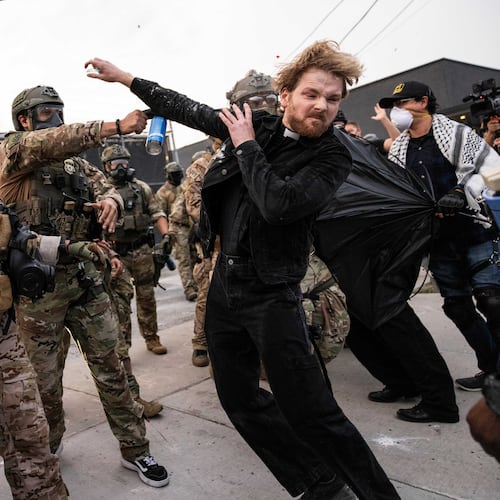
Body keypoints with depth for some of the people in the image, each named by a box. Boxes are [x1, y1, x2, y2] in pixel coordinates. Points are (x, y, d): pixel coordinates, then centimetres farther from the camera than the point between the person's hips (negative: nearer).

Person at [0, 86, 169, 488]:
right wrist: (117, 126, -31)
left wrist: (111, 199, -19)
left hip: (86, 276, 5)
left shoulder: (77, 163, 15)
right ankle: (45, 450, 35)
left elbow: (108, 188, 7)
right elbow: (49, 143, -22)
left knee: (109, 365, 8)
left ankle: (134, 448, 20)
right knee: (44, 378, 10)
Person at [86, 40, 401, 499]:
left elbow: (279, 203, -27)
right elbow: (187, 109, 15)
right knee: (241, 402, 14)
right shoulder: (251, 123, 4)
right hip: (225, 284, 6)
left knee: (309, 412, -8)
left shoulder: (332, 158, -11)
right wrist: (124, 76, 22)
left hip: (272, 296, -6)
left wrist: (246, 146, -12)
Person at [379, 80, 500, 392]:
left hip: (475, 230, -5)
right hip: (438, 240, 5)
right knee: (457, 306, 9)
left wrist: (462, 193, -19)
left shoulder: (456, 134, -3)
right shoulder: (398, 150, 12)